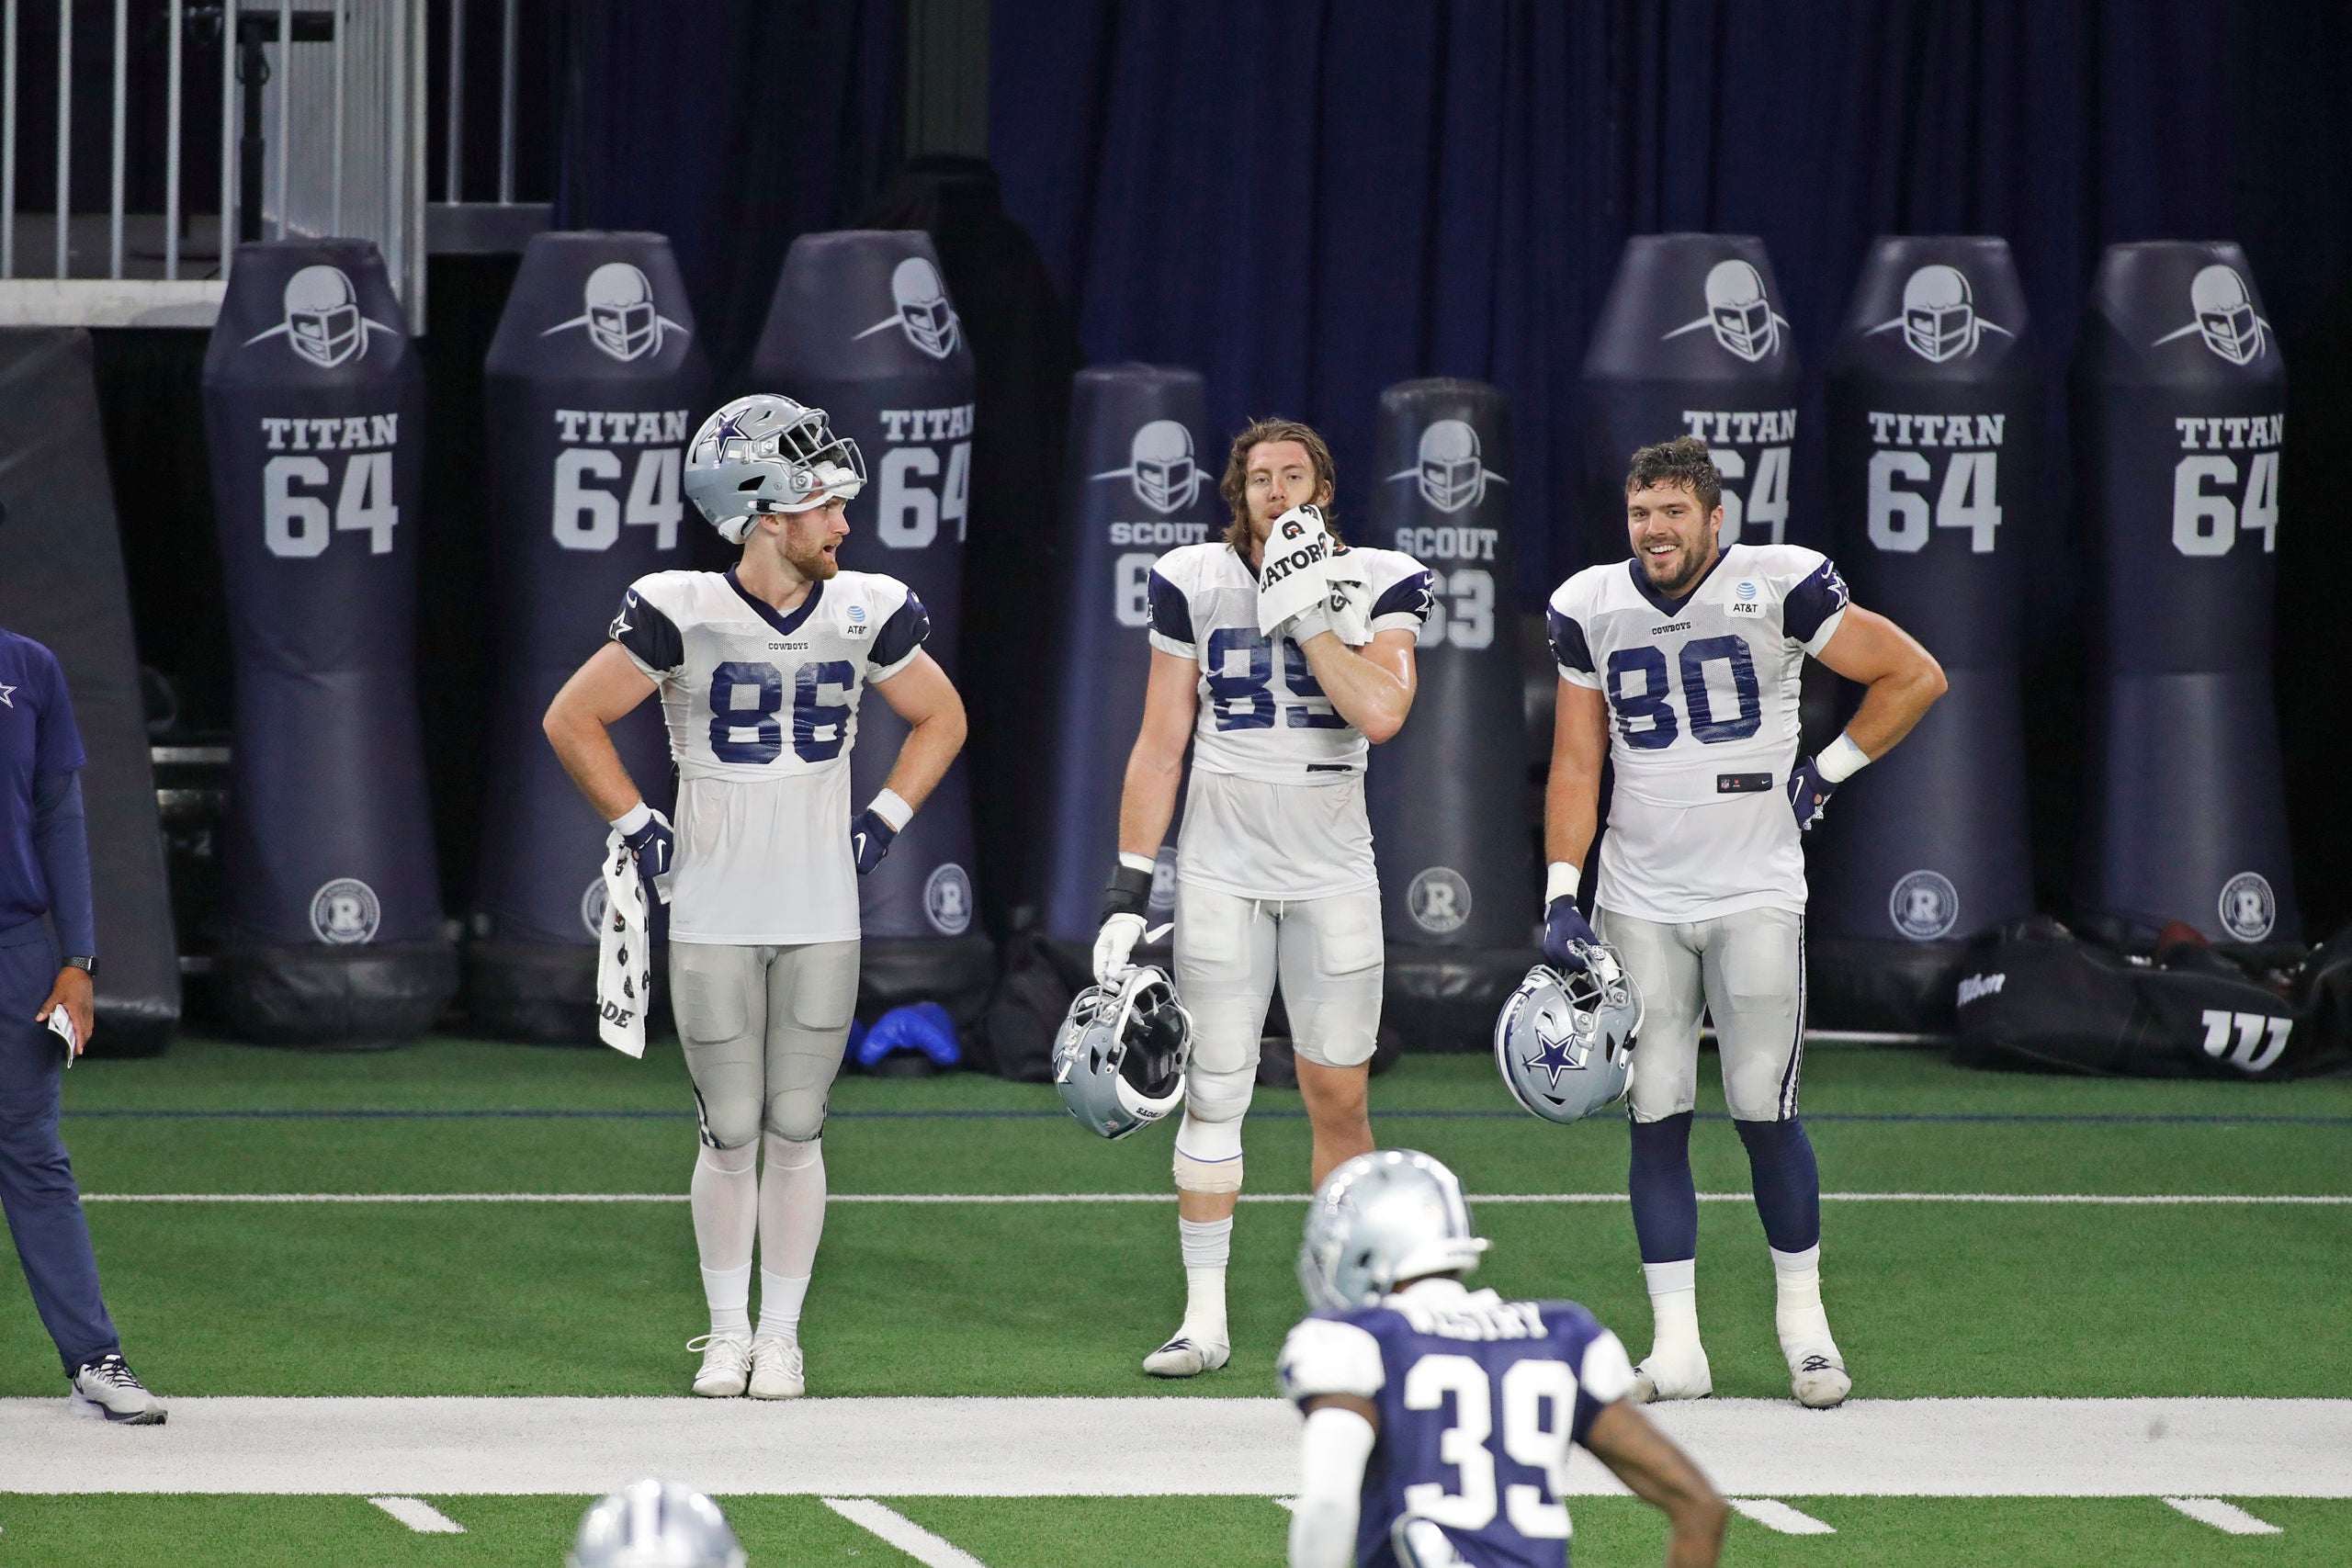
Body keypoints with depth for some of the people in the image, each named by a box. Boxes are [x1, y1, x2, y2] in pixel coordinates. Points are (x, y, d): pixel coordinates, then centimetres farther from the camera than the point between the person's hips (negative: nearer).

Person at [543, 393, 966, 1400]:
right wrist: (640, 833, -1)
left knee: (795, 1131, 4)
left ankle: (781, 1335, 13)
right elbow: (572, 721, 1)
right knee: (731, 1135, 2)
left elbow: (941, 721, 18)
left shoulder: (863, 615, 2)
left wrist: (880, 827, 8)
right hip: (712, 920, -2)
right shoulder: (680, 615, -8)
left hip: (822, 919, 2)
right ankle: (726, 1330, 15)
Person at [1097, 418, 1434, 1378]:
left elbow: (1380, 713, -18)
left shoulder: (1375, 588, 0)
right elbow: (1159, 749, 4)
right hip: (1222, 868, 0)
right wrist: (1128, 891, 0)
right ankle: (1204, 1317, 4)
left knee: (1339, 1099, 1)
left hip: (1333, 870, 0)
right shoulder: (1194, 587, 2)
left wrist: (1306, 611, -15)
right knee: (1213, 1094, -1)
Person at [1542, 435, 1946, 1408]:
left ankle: (1803, 1318, 13)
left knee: (1765, 1111, -3)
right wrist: (1560, 895, 0)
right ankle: (1675, 1346, 4)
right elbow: (1576, 765, 10)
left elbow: (1915, 678, 2)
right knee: (1657, 1117, 1)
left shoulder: (1779, 588, -8)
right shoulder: (1592, 609, 3)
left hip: (1755, 890, -3)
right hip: (1640, 899, 3)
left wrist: (1825, 776, 0)